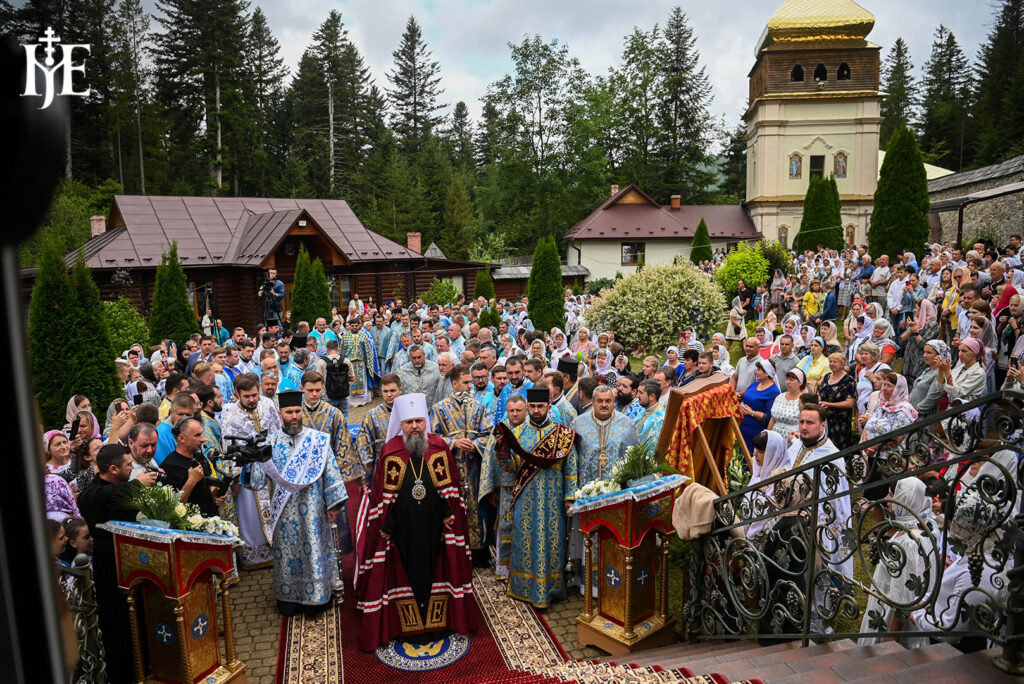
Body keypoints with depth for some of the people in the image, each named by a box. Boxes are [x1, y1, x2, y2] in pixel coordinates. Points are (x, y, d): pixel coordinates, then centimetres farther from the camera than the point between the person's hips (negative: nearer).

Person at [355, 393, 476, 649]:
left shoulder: (439, 447, -3)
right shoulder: (390, 452, -7)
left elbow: (450, 486, 3)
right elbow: (383, 493, -4)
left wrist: (449, 514, -3)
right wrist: (385, 526, -5)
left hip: (433, 526, 1)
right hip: (402, 528, -1)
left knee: (433, 570, 12)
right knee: (404, 573, 10)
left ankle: (433, 620, 30)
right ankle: (407, 626, 25)